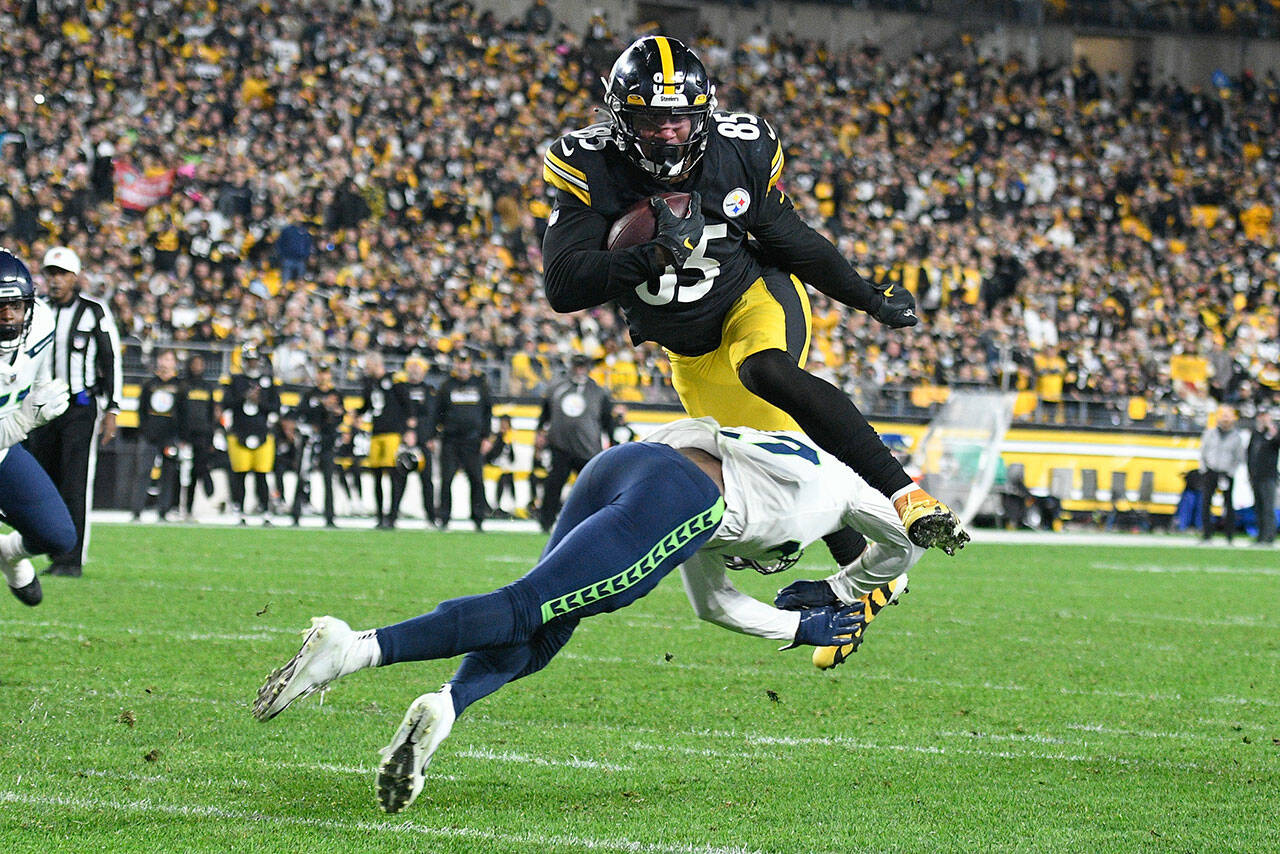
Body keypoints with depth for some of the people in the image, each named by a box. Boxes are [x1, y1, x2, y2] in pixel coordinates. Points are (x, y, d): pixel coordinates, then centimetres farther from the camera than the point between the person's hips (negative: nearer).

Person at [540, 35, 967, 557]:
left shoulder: (741, 151, -16)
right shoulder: (591, 168, -20)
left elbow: (790, 240, 1)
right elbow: (562, 287, -29)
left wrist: (870, 299, 11)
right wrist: (657, 256, -41)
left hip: (755, 298, -2)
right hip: (691, 353, 2)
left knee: (766, 371, -36)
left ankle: (903, 494, -39)